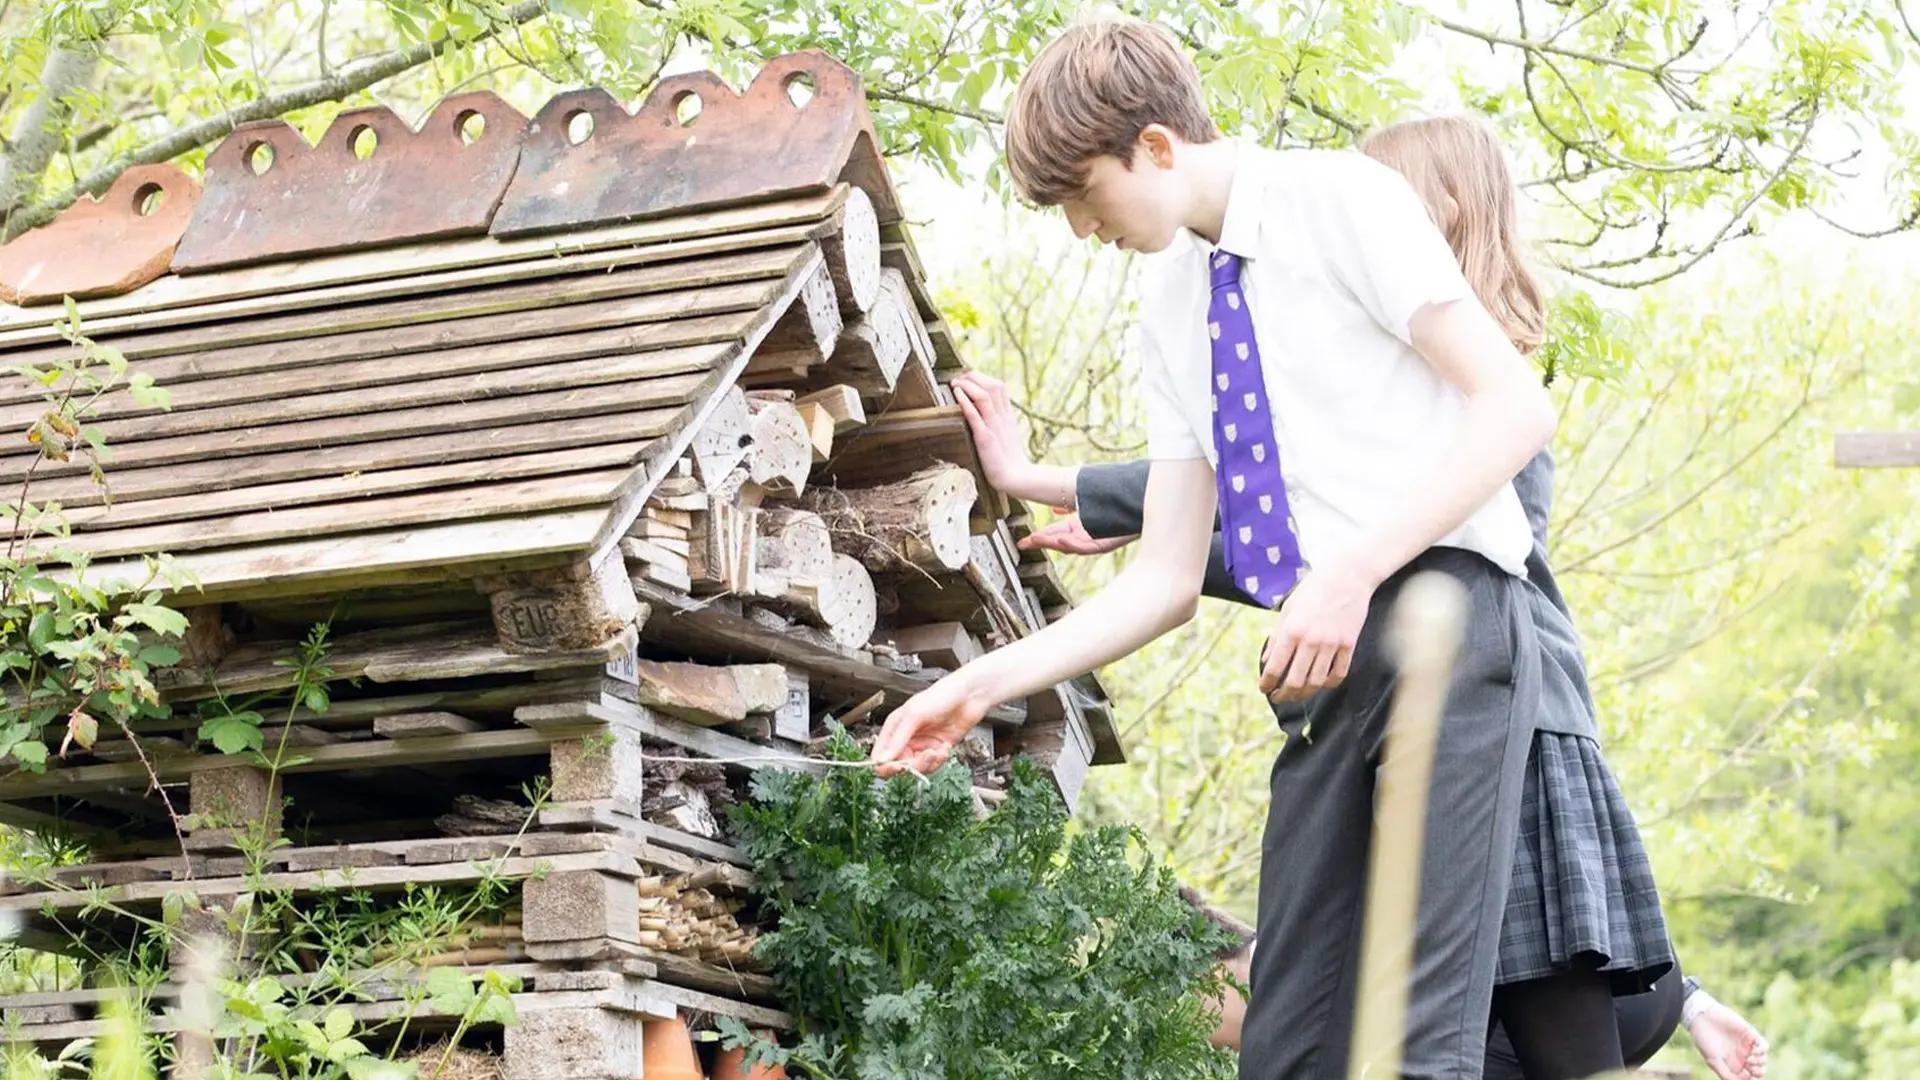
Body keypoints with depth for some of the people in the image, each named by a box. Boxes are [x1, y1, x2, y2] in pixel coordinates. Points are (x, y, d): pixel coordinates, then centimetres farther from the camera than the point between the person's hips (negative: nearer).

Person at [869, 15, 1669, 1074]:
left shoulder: (1335, 198, -3)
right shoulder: (1168, 306, 18)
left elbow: (1515, 404, -11)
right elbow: (1168, 577, 17)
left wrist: (1351, 576, -18)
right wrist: (985, 683, 8)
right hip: (1326, 663, 8)